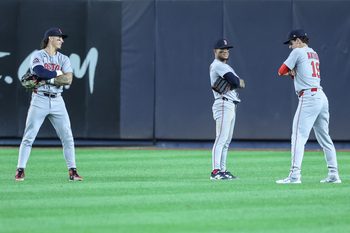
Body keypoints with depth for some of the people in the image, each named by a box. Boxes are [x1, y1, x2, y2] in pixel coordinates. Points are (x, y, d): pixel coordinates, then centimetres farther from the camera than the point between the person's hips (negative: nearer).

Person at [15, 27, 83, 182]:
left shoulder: (63, 59, 10)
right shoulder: (37, 56, 0)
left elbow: (68, 79, -6)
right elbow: (42, 72, -21)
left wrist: (47, 80, -13)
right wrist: (58, 73, -8)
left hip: (57, 101, 4)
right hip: (40, 100, -4)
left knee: (67, 137, -1)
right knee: (29, 137, -4)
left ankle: (72, 171, 4)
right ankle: (20, 171, 0)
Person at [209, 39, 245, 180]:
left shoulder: (225, 66, 23)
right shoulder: (217, 65, -7)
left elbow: (240, 83, 11)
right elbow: (236, 81, -20)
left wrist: (237, 82, -9)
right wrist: (238, 82, 1)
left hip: (231, 106, 11)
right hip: (224, 104, -11)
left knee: (227, 140, 11)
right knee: (221, 139, -16)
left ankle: (222, 170, 14)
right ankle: (216, 171, -21)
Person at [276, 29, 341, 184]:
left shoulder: (298, 52, -2)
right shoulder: (314, 54, 22)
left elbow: (281, 72, -2)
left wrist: (290, 71, 17)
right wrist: (293, 72, 5)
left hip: (308, 98, -9)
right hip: (322, 96, 9)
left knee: (299, 136, -12)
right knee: (324, 137, 13)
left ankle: (295, 175, -21)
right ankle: (333, 175, 13)